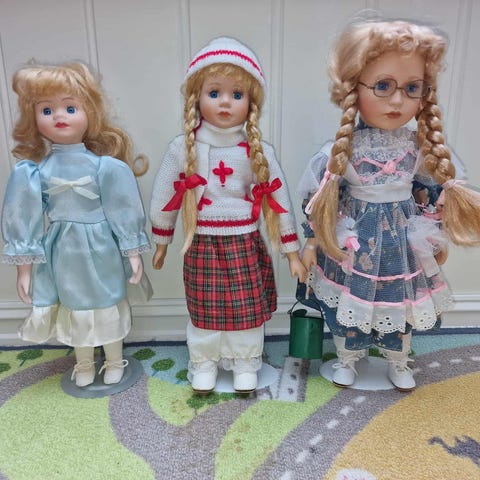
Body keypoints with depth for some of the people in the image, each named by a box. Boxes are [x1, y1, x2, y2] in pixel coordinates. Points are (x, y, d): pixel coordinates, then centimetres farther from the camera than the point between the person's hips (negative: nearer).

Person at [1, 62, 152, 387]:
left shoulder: (106, 165, -14)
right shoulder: (32, 170, -10)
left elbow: (123, 209, -9)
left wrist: (133, 252, -6)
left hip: (101, 248, -1)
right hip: (63, 251, 2)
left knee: (108, 305, 16)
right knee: (75, 308, 20)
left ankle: (115, 361, 40)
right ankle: (84, 365, 43)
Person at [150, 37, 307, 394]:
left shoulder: (258, 150, -6)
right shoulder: (183, 148, -6)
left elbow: (279, 199, -2)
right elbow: (164, 197, 3)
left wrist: (292, 252, 0)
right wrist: (161, 242, 10)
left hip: (245, 245, 0)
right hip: (202, 245, 0)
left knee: (248, 308, 12)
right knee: (204, 310, 14)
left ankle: (245, 365, 35)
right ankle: (204, 364, 37)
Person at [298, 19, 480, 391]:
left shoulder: (420, 147, -7)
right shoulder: (343, 149, -16)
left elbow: (434, 193, 6)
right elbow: (319, 201, -9)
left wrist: (438, 239, 12)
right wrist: (312, 243, -4)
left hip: (402, 242, 3)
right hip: (355, 243, -2)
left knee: (399, 307, 18)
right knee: (350, 305, 14)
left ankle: (398, 363, 44)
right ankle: (347, 360, 41)